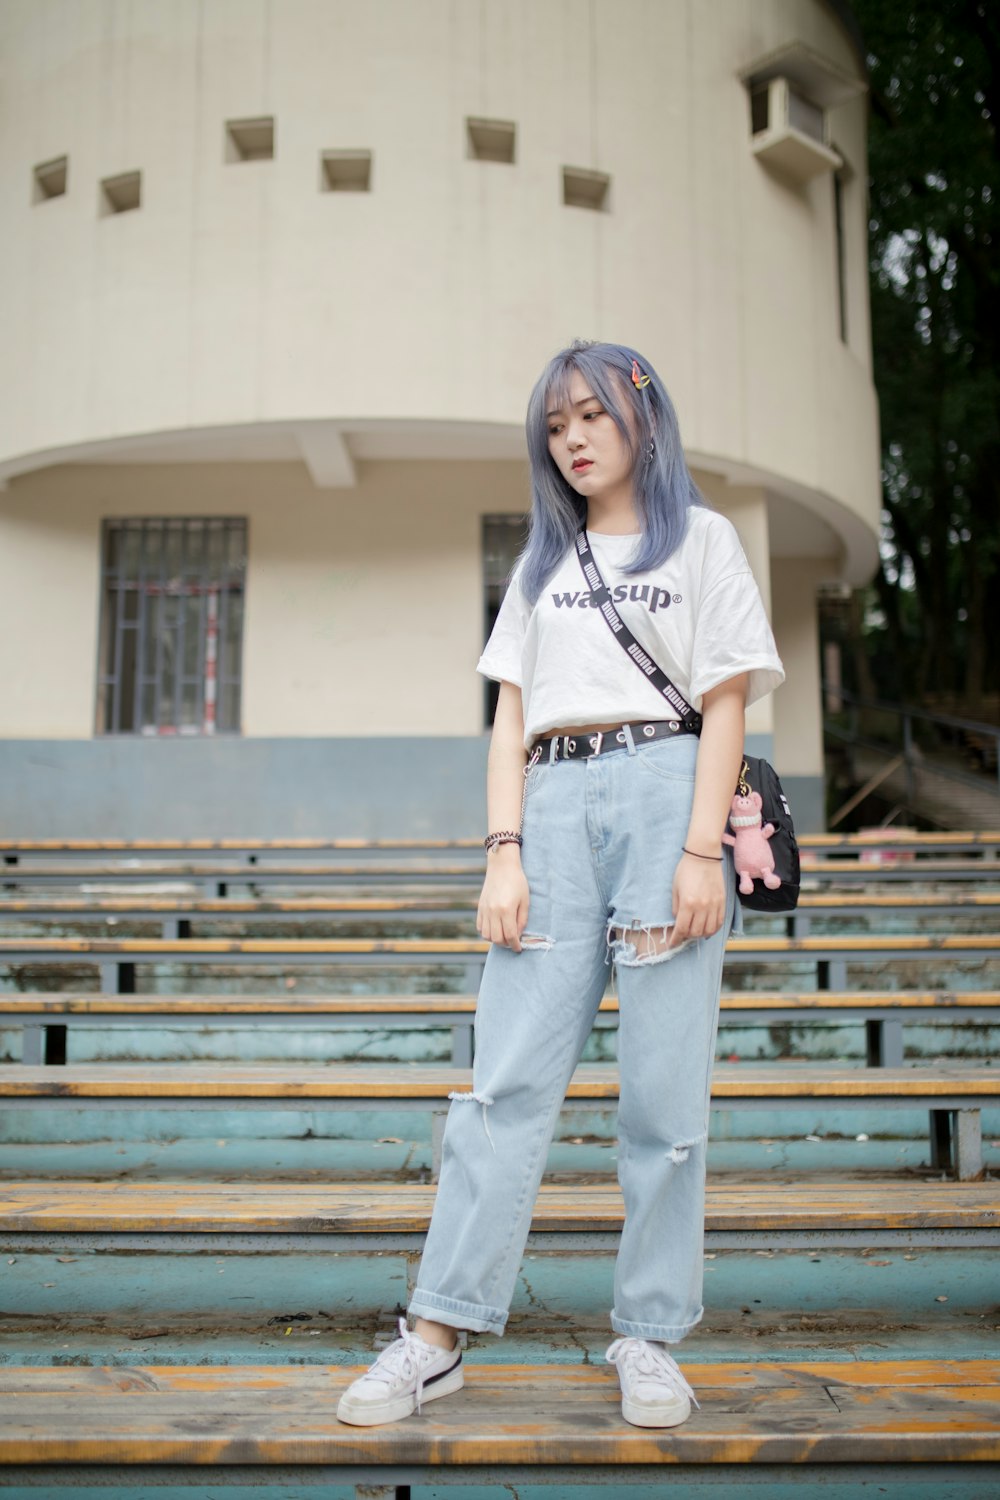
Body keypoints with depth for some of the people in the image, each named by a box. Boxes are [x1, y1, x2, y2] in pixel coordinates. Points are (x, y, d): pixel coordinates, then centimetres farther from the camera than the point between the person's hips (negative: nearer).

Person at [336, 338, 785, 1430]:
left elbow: (724, 707, 3)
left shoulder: (700, 539, 12)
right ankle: (439, 1336, -3)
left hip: (666, 793, -2)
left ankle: (649, 1338, 8)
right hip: (556, 807, 3)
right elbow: (512, 718, 14)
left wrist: (703, 851, -9)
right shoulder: (543, 560, 22)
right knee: (507, 1077, -5)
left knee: (663, 1087, -2)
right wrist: (504, 854, 1)